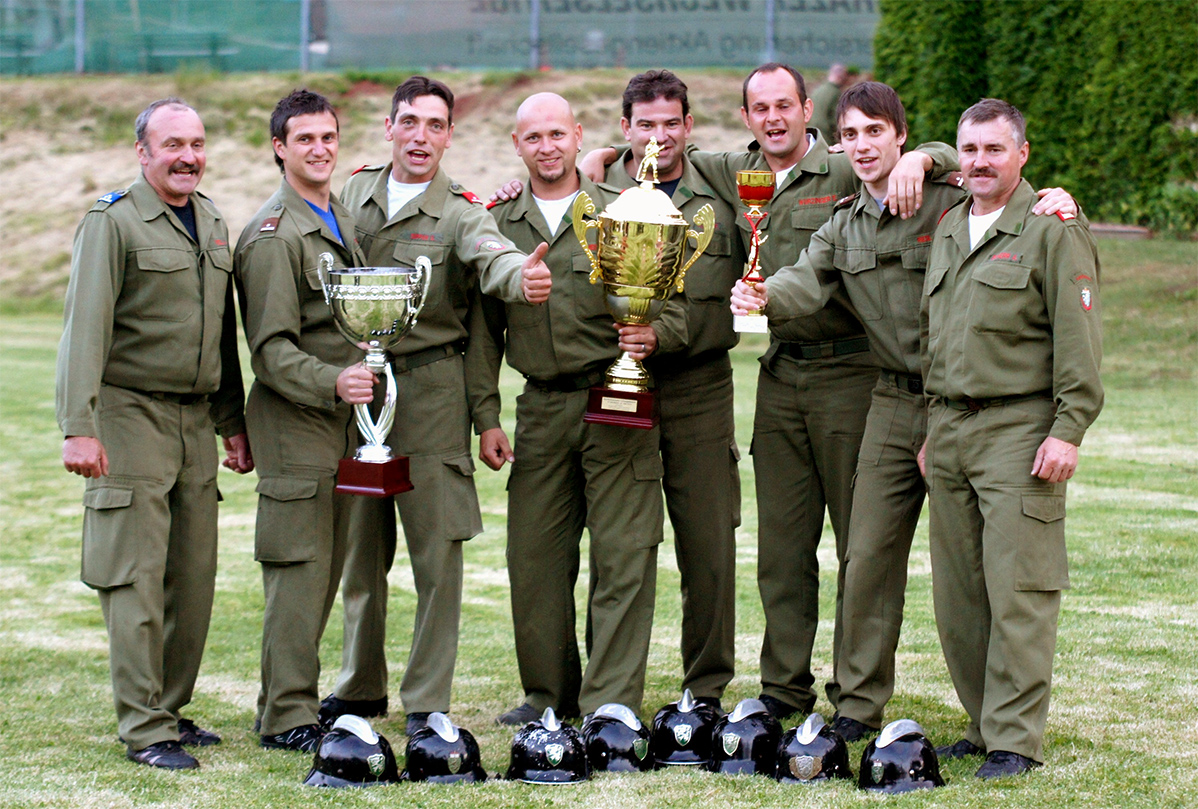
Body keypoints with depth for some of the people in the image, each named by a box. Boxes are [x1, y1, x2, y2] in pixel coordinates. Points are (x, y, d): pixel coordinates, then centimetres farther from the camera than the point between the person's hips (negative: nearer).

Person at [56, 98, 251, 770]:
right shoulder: (113, 222, -8)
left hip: (195, 419, 7)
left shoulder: (213, 223, 14)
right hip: (130, 413, -7)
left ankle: (172, 708, 19)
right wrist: (80, 427, -22)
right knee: (136, 576, -6)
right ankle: (144, 729, -3)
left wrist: (233, 423, 19)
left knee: (194, 575, 7)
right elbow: (85, 329, -14)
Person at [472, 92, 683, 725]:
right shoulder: (498, 226, 11)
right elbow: (485, 332, 13)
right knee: (535, 559, 5)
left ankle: (610, 706, -2)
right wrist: (487, 418, 5)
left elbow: (673, 310, 4)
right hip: (540, 408, 3)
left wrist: (651, 334, -18)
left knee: (622, 559, -6)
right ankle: (549, 693, 20)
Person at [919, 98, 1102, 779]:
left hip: (1020, 428, -7)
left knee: (1019, 589, -8)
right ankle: (985, 724, 16)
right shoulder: (947, 231, 17)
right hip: (949, 428, 7)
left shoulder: (1053, 230, -4)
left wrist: (1069, 431, -14)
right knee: (957, 592, 7)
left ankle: (1016, 740, -5)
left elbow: (1079, 339, -8)